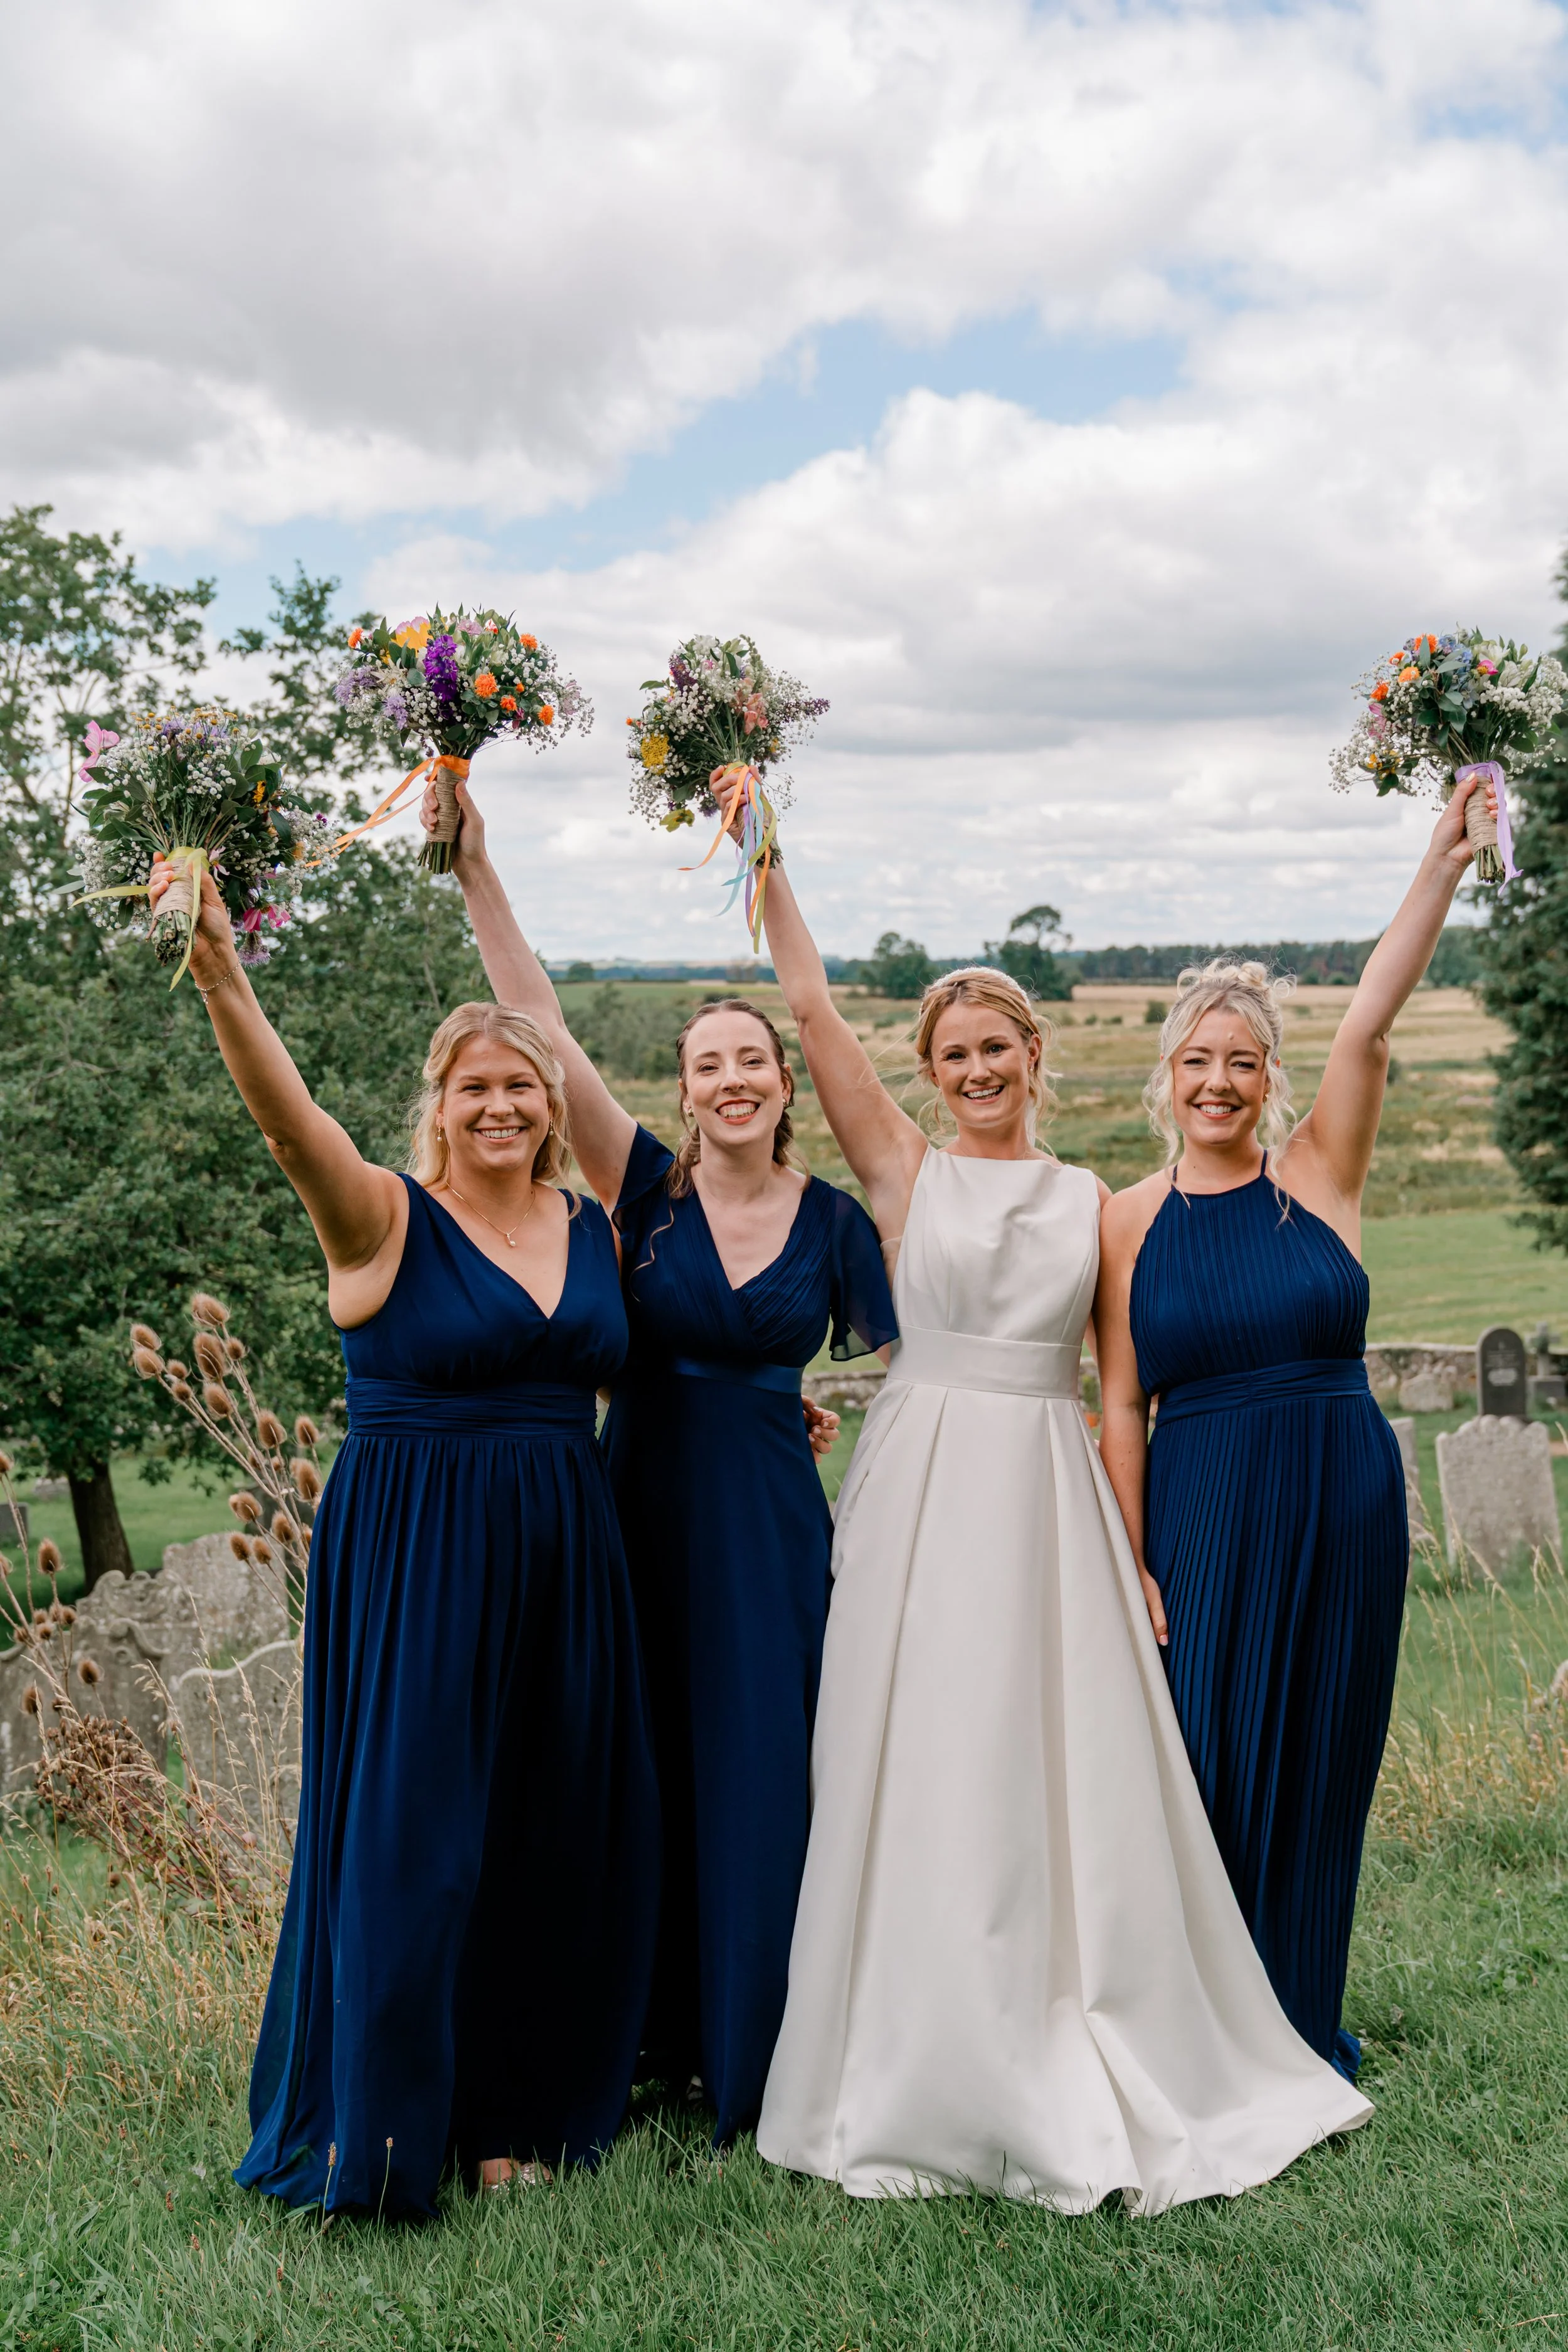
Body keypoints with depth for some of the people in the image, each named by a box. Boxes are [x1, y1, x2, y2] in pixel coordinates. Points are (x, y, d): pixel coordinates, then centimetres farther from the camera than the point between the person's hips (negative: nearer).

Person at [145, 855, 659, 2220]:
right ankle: (382, 2132, 16)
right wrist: (223, 981, -38)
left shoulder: (594, 1227, 10)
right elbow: (294, 1122, -24)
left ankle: (521, 2107, 28)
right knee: (410, 1832, -2)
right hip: (411, 1555, -5)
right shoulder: (385, 1220, -6)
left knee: (558, 1835, 10)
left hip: (562, 1556, 5)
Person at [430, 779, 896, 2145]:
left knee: (764, 1779, 2)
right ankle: (661, 2032, 27)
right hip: (649, 1512, 0)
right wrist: (476, 874, -17)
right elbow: (545, 1034, -11)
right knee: (651, 1774, 8)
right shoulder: (646, 1186, -2)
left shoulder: (834, 1219, 2)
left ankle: (757, 2057, 19)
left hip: (775, 1525, 0)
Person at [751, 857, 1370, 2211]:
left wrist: (1140, 1553, 5)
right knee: (928, 1776, 1)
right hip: (928, 1489, -2)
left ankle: (1092, 2076, 20)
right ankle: (930, 2078, 15)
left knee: (1074, 1770, 4)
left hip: (1053, 1492, 2)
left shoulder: (1087, 1200, 10)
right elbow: (813, 1009, -3)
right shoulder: (906, 1171, 4)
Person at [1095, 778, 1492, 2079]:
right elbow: (1122, 1405, 0)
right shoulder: (1129, 1221, 0)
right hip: (1200, 1509, 0)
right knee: (1197, 1765, 3)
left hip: (1343, 1505, 1)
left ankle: (1299, 2034, 28)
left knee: (1315, 1772, 10)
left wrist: (1444, 861, -24)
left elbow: (1369, 1026, -14)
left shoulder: (1320, 1172, 0)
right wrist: (1130, 1562, -5)